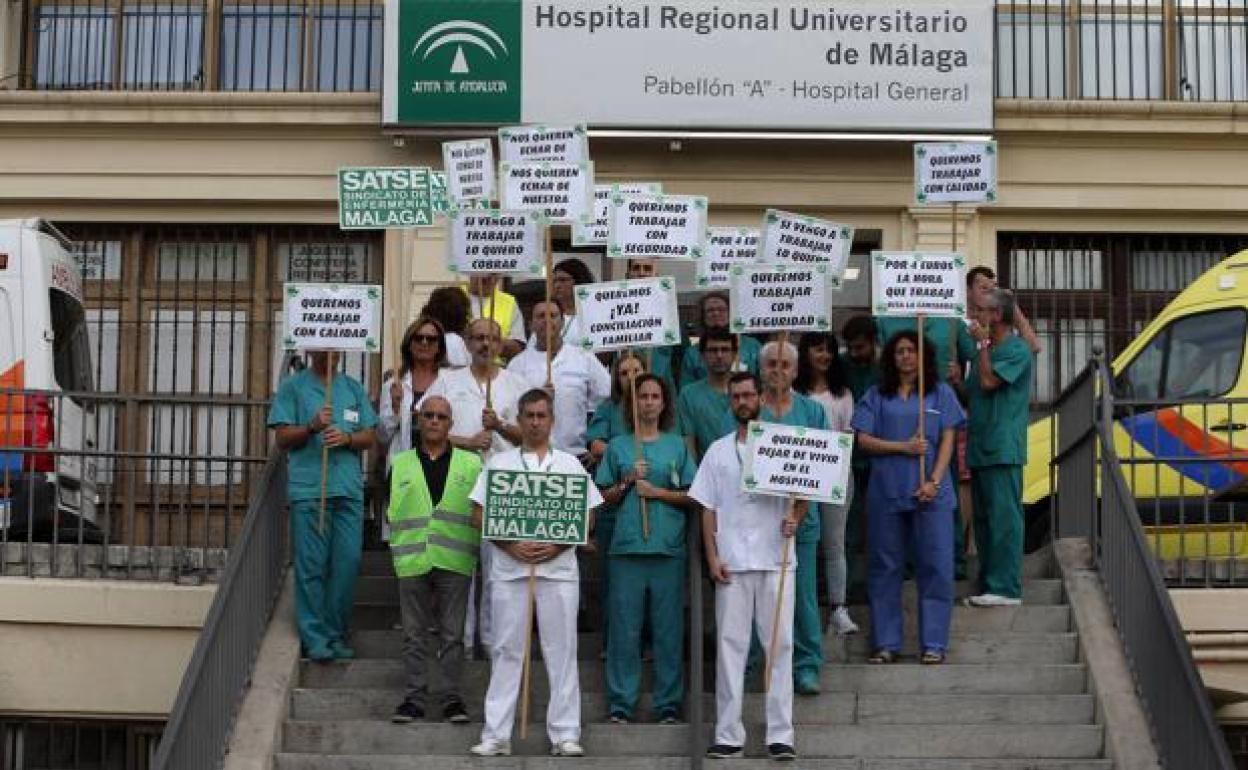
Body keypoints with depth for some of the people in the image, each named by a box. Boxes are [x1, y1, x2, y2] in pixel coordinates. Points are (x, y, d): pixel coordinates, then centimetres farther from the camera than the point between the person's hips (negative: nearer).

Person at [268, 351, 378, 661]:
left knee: (348, 562, 0)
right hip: (308, 488, -3)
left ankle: (335, 634, 11)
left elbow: (370, 437, 14)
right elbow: (282, 438, 3)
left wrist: (346, 438, -6)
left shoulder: (354, 389, 18)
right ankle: (315, 638, 2)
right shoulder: (293, 387, 8)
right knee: (312, 565, -4)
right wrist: (312, 427, -15)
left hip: (349, 488, 3)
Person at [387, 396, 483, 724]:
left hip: (454, 561, -1)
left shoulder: (471, 463, 9)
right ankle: (415, 699, 11)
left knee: (452, 634, 1)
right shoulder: (400, 463, 13)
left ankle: (453, 699, 7)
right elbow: (390, 510, 14)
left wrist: (473, 548, -2)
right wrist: (401, 543, 3)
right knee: (414, 634, 5)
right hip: (411, 561, 1)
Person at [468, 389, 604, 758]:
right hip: (509, 569, 0)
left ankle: (565, 734, 6)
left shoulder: (569, 464, 10)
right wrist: (511, 546, -10)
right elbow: (479, 515, 4)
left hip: (559, 568, 0)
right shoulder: (499, 462, 8)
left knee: (561, 651, 1)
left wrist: (556, 546, -10)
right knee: (506, 651, 2)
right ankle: (496, 735, 6)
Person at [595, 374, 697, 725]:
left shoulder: (677, 446, 10)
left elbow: (693, 496, 6)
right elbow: (604, 497, 11)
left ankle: (668, 703, 8)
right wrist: (628, 481, -5)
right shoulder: (618, 446, 10)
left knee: (668, 628, 1)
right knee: (624, 628, 0)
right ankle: (621, 703, 7)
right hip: (626, 546, 0)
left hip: (669, 547, 0)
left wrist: (658, 492, -6)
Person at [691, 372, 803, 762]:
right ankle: (728, 735, 5)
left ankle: (780, 734, 3)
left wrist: (795, 520, -13)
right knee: (730, 645, 1)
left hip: (776, 560, -1)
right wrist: (712, 558, -1)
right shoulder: (718, 451, 10)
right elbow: (708, 509, 9)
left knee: (780, 645, 0)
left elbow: (804, 495, 9)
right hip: (732, 564, 1)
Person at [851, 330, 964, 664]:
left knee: (935, 567, -3)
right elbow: (863, 439, 1)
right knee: (885, 568, 4)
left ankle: (934, 643, 4)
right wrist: (903, 447, -11)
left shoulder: (941, 393, 8)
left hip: (930, 493, -1)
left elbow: (947, 440, 2)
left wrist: (934, 481, -9)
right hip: (886, 492, 1)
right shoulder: (877, 396, 9)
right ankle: (886, 643, 12)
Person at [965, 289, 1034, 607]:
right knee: (984, 519, 11)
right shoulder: (986, 350, 21)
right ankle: (989, 585, 16)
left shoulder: (1016, 349, -6)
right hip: (980, 449, 9)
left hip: (1003, 449, -9)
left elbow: (989, 382, -19)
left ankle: (1006, 588, -8)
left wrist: (983, 343, -9)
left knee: (1004, 518, -9)